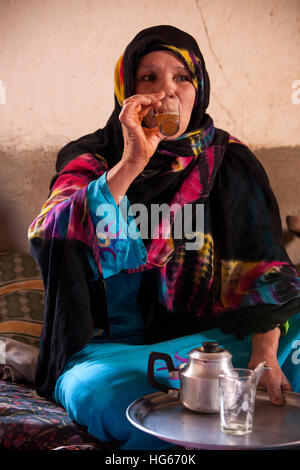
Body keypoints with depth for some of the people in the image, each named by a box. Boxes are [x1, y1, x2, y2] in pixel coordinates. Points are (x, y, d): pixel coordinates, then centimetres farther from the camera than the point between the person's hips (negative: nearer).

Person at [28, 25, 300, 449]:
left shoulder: (229, 163, 4)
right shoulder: (92, 161, 0)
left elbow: (263, 266, -4)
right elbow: (47, 240, -19)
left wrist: (264, 353, -20)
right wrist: (132, 163, -25)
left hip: (204, 342, 2)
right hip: (108, 347, -1)